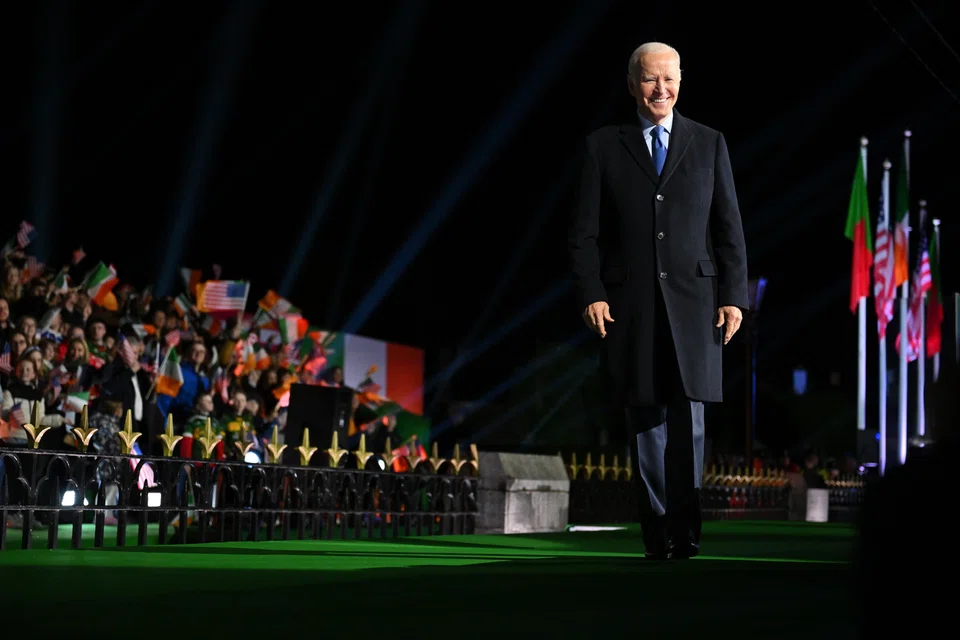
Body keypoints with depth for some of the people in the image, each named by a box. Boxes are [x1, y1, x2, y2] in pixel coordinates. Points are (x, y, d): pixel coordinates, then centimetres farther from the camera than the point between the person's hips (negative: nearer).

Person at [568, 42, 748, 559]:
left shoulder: (709, 143, 11)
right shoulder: (603, 147, 7)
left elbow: (729, 226, 8)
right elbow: (584, 231, 5)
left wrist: (733, 296, 1)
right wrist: (591, 294, -6)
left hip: (693, 302, 0)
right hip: (631, 307, 0)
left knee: (687, 419, -4)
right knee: (646, 421, 1)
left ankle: (685, 532, 2)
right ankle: (657, 534, 7)